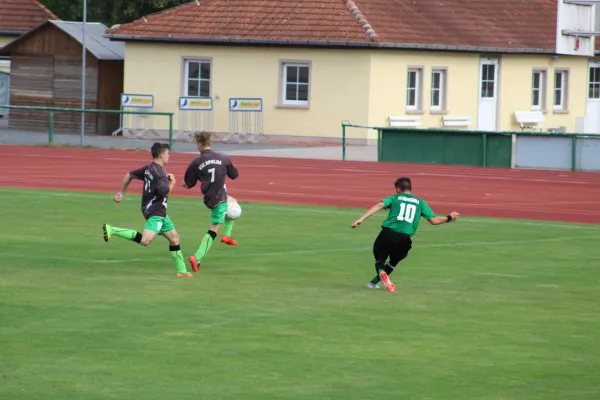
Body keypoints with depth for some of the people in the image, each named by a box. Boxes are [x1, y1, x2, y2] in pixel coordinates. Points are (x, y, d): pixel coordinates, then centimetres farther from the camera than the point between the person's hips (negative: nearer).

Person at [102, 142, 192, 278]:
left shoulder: (149, 168, 11)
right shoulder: (159, 172, -17)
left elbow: (129, 175, 17)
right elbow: (165, 192, -23)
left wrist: (121, 192, 24)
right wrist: (172, 182, -4)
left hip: (159, 212, 11)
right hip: (155, 212, -11)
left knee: (174, 238, 14)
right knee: (145, 240, -25)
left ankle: (182, 270, 18)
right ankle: (111, 230, -22)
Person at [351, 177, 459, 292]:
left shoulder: (394, 198, 14)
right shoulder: (420, 202, 18)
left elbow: (379, 206, -4)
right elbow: (433, 220, 13)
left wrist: (361, 219, -12)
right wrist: (449, 218, 32)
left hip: (388, 234, -1)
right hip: (405, 238, 2)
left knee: (379, 258, 14)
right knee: (394, 261, 28)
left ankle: (381, 273, -20)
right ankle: (374, 282, 24)